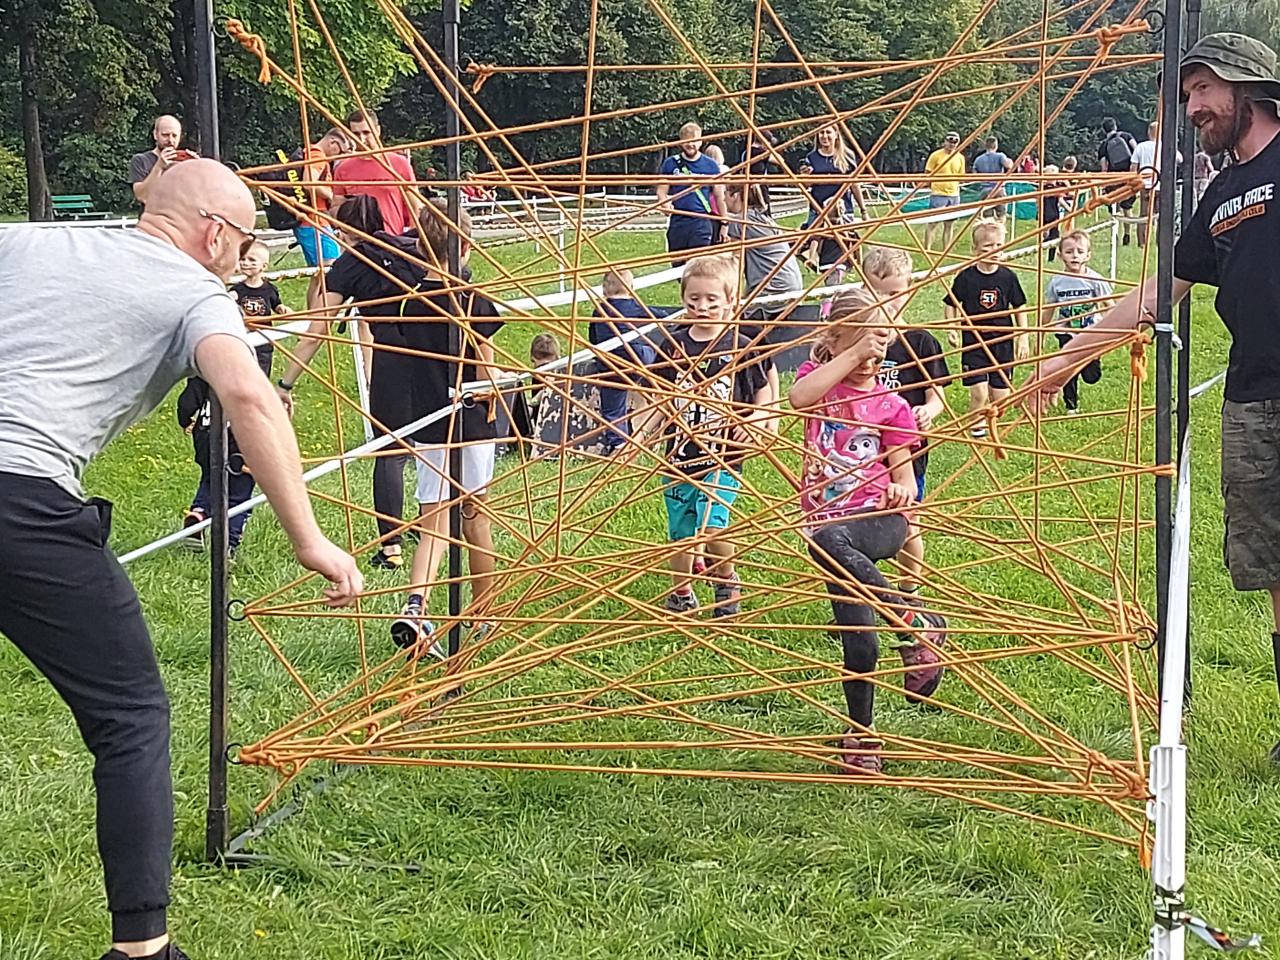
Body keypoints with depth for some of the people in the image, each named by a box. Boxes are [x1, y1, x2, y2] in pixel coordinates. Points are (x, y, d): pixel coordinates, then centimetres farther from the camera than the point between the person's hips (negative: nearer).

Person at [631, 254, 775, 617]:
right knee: (680, 535, 10)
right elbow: (658, 403, 8)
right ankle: (680, 596, 32)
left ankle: (727, 583, 9)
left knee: (712, 526, -18)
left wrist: (752, 423, -16)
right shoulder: (673, 346, 3)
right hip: (679, 458, 3)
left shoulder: (742, 350, -4)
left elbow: (764, 403, 4)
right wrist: (637, 437, -4)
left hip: (722, 458, -3)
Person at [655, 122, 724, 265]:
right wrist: (665, 203, -16)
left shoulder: (711, 165, 4)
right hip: (677, 222, 2)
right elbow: (662, 190, 8)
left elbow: (719, 196, 9)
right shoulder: (670, 164, 6)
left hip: (702, 222, -2)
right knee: (677, 265, 10)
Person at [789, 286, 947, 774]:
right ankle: (862, 735, 11)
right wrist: (853, 353, -18)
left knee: (828, 538, -38)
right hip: (828, 519, 2)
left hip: (879, 521, -2)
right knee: (859, 645, -7)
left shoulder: (890, 406, 7)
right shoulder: (818, 377, 9)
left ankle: (918, 624, -29)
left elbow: (904, 475, 8)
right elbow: (800, 397, -17)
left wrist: (903, 490, -15)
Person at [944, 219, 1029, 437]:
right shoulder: (966, 277, -6)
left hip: (1002, 341, 2)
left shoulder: (1008, 277, -1)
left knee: (1000, 394, 6)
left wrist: (1022, 337, 7)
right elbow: (951, 305, 5)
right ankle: (976, 429, 5)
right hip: (974, 343, -2)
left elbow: (1020, 308, 9)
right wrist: (951, 329, -7)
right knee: (979, 392, -10)